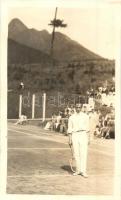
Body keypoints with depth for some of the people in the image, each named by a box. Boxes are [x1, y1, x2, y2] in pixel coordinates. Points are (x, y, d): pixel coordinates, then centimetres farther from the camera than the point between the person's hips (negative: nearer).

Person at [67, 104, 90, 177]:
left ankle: (83, 171, -9)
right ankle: (78, 170, 13)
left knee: (83, 153, -8)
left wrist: (88, 139, 3)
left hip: (83, 135, -2)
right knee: (76, 154, 4)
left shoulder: (85, 116, 6)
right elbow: (70, 129, 8)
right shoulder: (71, 117, 8)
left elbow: (87, 128, 7)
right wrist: (70, 139, 2)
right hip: (74, 135, 2)